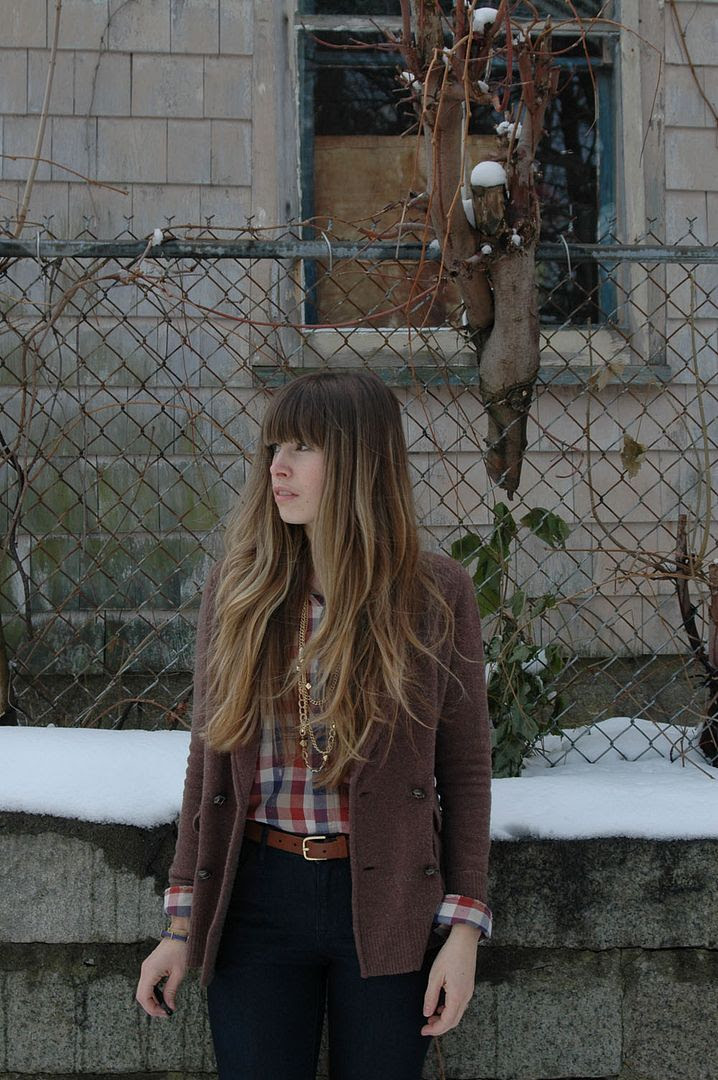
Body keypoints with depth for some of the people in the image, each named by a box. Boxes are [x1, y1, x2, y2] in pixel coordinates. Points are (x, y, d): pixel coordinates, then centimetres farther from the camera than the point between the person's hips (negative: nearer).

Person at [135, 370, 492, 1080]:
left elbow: (465, 768, 0)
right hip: (257, 900, 1)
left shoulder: (436, 593, -2)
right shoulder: (239, 586, 3)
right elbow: (208, 757, 7)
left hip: (388, 904, -1)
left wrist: (464, 929, -5)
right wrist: (182, 925, 6)